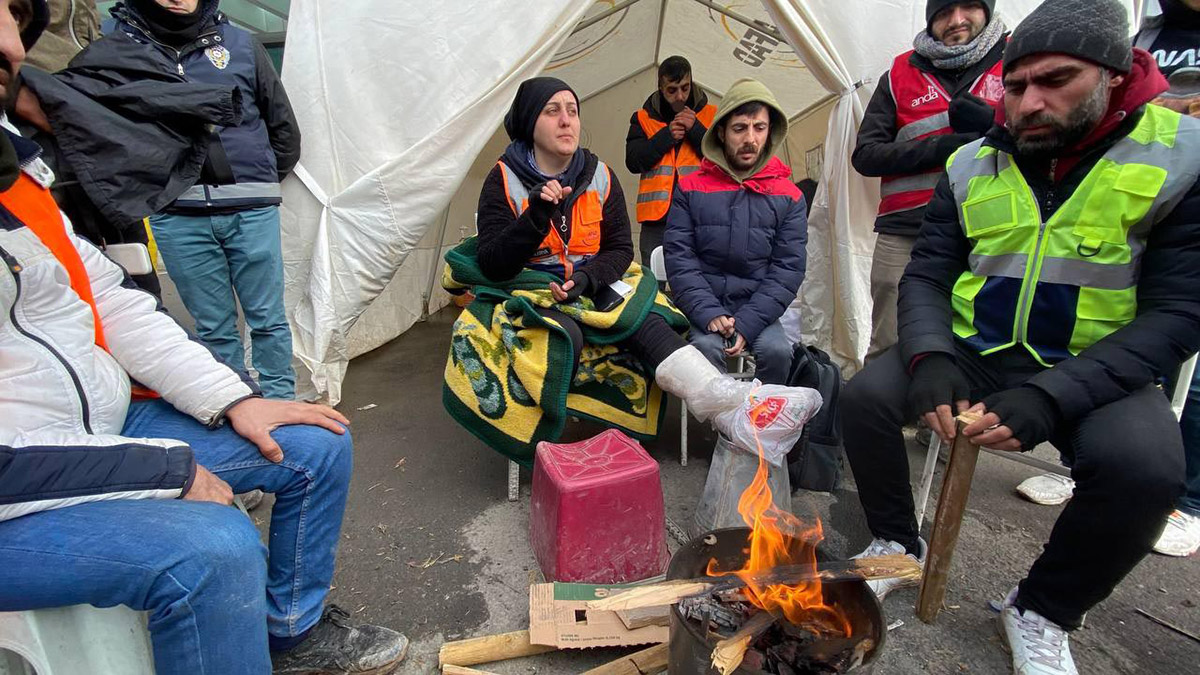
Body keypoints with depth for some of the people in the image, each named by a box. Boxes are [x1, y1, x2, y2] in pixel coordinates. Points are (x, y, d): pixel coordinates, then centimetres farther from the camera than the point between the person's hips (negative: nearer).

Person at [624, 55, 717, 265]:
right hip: (656, 218, 1)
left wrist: (695, 129, -9)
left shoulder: (711, 115, 10)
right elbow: (632, 161, 0)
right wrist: (666, 135, -8)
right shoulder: (644, 118, 11)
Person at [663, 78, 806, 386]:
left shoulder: (788, 197, 5)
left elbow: (788, 270, -1)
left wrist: (746, 325, -14)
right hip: (703, 310, -1)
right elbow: (679, 257, -3)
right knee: (706, 347, -30)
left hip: (758, 311, 1)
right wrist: (709, 314, -16)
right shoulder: (691, 189, 3)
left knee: (777, 350, -27)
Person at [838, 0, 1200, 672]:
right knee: (865, 395, -20)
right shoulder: (972, 166, 0)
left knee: (1143, 466, -31)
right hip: (972, 355, 3)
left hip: (1096, 370, -2)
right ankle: (898, 541, 7)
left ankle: (1043, 612, -2)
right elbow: (927, 277, 1)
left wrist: (1050, 396, -29)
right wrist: (929, 358, -22)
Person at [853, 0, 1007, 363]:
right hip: (904, 235, 1)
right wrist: (942, 146, -5)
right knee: (889, 347, -4)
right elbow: (865, 154, 7)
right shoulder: (901, 73, 15)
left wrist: (994, 124, -9)